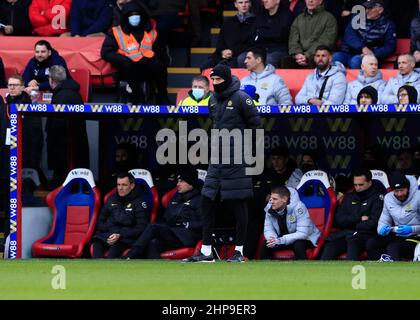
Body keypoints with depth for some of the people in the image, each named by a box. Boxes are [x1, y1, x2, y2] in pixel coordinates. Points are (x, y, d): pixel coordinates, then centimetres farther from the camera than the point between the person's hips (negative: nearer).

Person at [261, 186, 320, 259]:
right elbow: (268, 229, -4)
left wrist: (281, 240, -40)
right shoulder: (270, 208, -12)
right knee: (266, 245, -18)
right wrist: (272, 240, -29)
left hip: (306, 238, -5)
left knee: (298, 245, -36)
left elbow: (302, 233, -32)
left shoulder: (298, 207, -29)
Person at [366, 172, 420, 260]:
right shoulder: (388, 198, 6)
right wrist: (382, 229, -12)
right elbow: (384, 222, 11)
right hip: (397, 236, 6)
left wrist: (411, 229, -26)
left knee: (392, 247, -33)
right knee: (370, 243, -14)